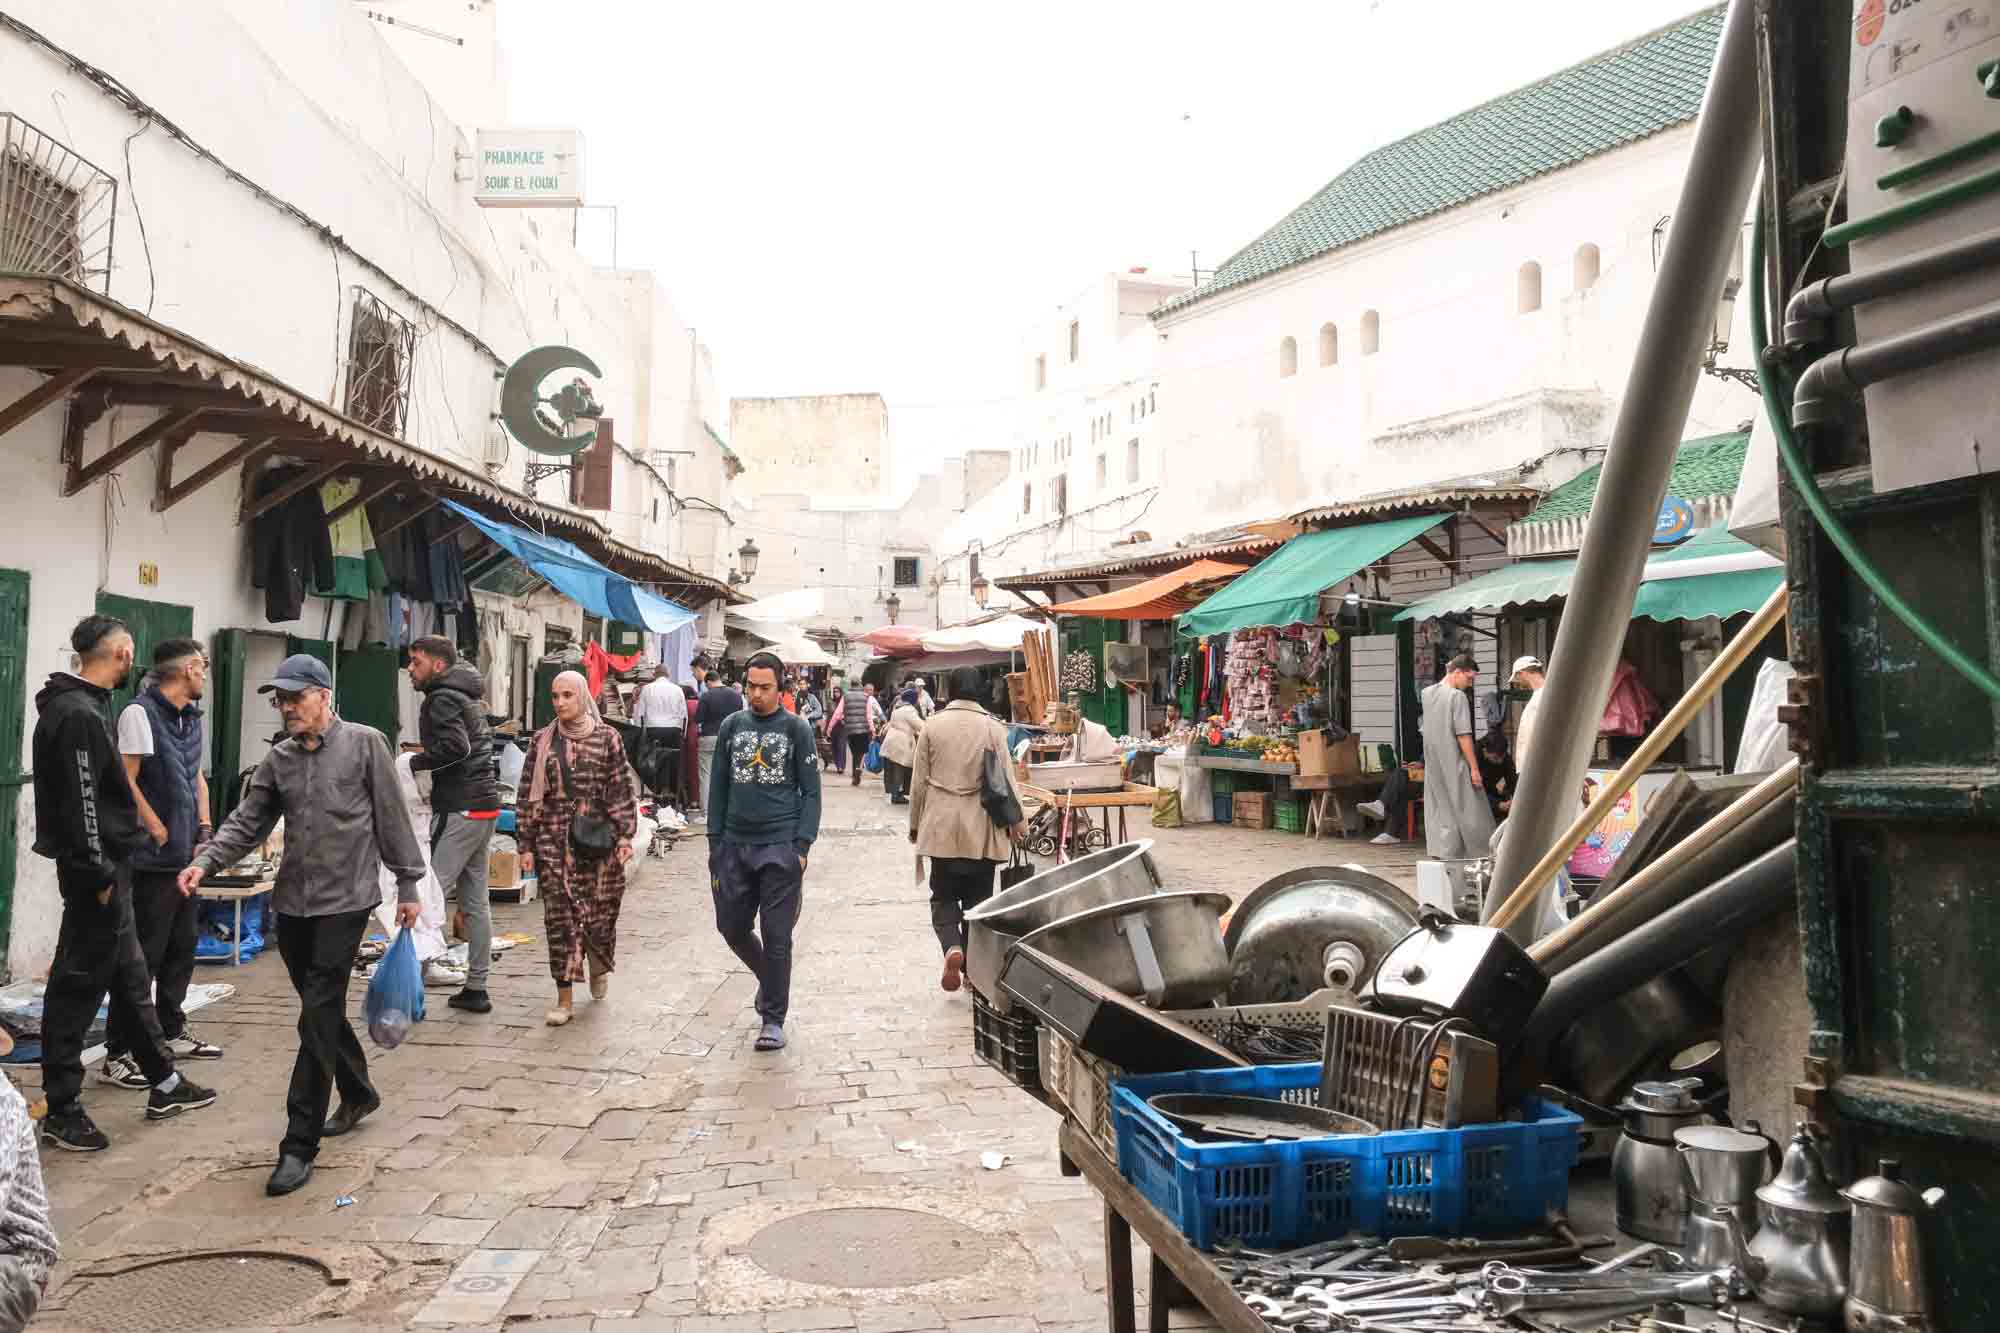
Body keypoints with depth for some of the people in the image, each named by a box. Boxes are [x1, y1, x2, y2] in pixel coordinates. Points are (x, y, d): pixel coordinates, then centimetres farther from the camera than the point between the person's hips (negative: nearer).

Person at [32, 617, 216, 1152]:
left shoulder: (81, 707, 14)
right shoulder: (78, 715, -18)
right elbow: (80, 804, -22)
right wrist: (99, 875, -19)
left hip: (106, 868, 11)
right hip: (96, 871, -11)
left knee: (130, 977, 16)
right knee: (77, 986, -2)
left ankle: (164, 1084, 27)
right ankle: (61, 1110, 8)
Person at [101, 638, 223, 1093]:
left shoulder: (190, 716, 13)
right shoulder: (140, 713, -13)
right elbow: (126, 781, -17)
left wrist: (204, 828, 11)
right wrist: (158, 831, -13)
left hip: (186, 854, 9)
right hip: (154, 858, -9)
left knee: (181, 948, 16)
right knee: (143, 954, -5)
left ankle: (172, 1033, 28)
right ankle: (117, 1055, 2)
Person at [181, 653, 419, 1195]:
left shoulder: (364, 744, -4)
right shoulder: (279, 759, 10)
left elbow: (392, 820, -3)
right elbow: (246, 822, 7)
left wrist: (407, 885, -3)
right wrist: (206, 862, -11)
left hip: (344, 901, -6)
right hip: (292, 902, 6)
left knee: (318, 1017, -8)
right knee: (323, 1009, 18)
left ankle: (299, 1146, -2)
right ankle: (358, 1094, 39)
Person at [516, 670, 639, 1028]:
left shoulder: (607, 737, 1)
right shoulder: (543, 740, 6)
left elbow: (621, 791, 2)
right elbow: (530, 796, 8)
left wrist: (625, 835, -5)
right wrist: (526, 846, 4)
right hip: (554, 841, 1)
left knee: (600, 912, 3)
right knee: (560, 917, -2)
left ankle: (599, 965, 36)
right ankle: (565, 999, 6)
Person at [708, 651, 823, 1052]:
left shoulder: (796, 729, -1)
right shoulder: (732, 726, 8)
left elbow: (810, 791, -1)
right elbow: (718, 787, 12)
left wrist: (802, 845, -10)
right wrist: (715, 841, 7)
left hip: (780, 848, -4)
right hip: (735, 846, 4)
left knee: (777, 936, 0)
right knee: (732, 927, 10)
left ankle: (773, 1019, 11)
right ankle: (770, 979, 37)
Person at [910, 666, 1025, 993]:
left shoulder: (932, 726, -3)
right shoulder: (993, 728, -5)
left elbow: (918, 781, 1)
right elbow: (1006, 780, -3)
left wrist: (915, 824, 12)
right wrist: (1016, 823, 8)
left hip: (941, 827, 0)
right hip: (981, 829, 0)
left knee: (944, 896, 12)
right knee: (977, 898, 11)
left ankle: (952, 948, -13)